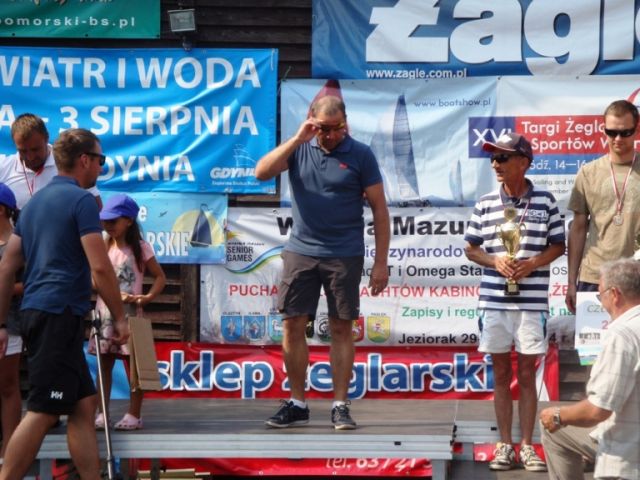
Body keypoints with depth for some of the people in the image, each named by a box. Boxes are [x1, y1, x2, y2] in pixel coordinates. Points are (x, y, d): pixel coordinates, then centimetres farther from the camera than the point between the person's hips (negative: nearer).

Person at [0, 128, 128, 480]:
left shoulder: (36, 201, 17)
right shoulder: (81, 200, -8)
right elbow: (100, 267, -14)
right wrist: (120, 317, -4)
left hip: (36, 312, 9)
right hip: (59, 314, -9)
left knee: (84, 404, 11)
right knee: (42, 412, -9)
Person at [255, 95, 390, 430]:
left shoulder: (359, 155, -2)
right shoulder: (299, 150, 5)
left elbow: (379, 208, -1)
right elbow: (262, 172, -9)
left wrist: (381, 262, -6)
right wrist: (297, 139, -14)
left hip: (344, 255, -2)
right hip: (300, 251, 3)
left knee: (341, 328, 2)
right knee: (293, 325, 3)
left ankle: (340, 406, 8)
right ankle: (297, 404, 12)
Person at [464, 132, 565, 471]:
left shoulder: (545, 202, 0)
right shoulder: (486, 204, 4)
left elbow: (558, 245, 5)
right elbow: (471, 249, 10)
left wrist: (533, 263, -12)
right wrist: (495, 260, -9)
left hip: (532, 302, -2)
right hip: (493, 301, 2)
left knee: (527, 375, 4)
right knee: (501, 375, 7)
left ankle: (527, 445, 11)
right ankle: (504, 445, 14)